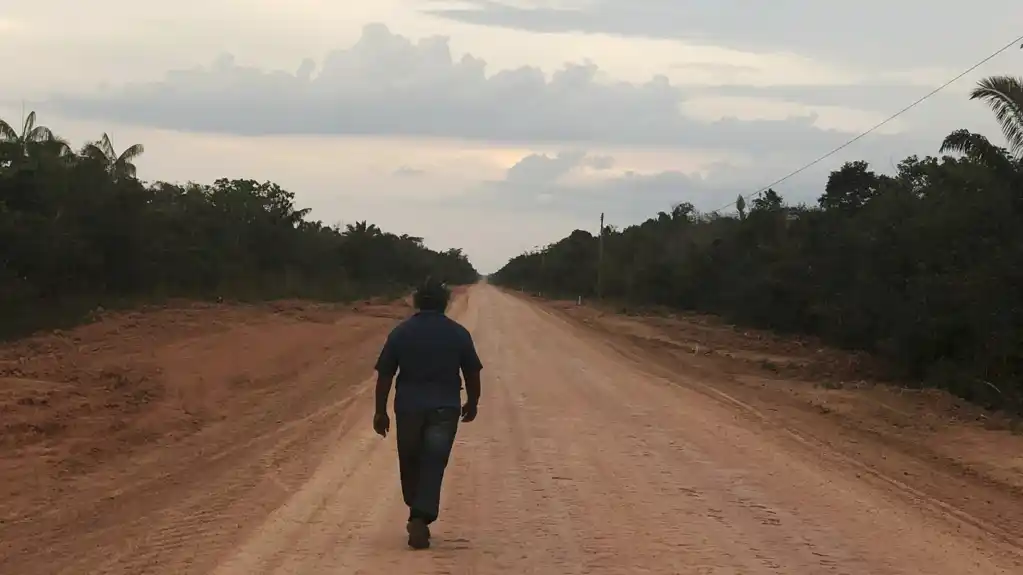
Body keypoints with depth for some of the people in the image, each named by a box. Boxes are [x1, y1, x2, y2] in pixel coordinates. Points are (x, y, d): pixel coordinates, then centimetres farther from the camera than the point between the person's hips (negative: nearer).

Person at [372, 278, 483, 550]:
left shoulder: (400, 333, 0)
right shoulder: (458, 333, 0)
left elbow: (384, 375, -1)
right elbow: (472, 374, 5)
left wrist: (380, 411, 5)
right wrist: (472, 403, 20)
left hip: (408, 408, 1)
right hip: (444, 409, -1)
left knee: (410, 464, 17)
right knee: (433, 466, -2)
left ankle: (418, 516, 31)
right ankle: (421, 520, -16)